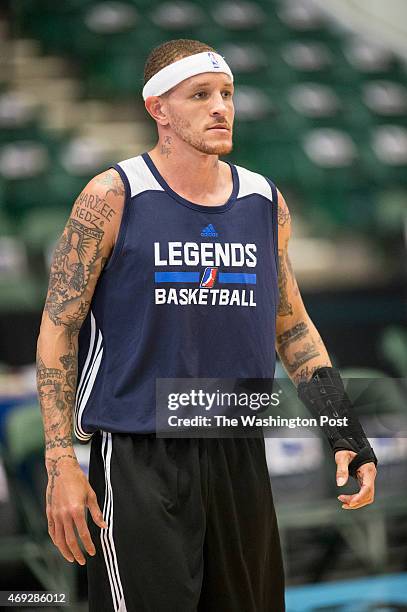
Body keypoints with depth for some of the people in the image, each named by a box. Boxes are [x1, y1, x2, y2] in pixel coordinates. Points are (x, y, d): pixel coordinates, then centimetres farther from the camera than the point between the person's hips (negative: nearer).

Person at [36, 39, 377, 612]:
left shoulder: (267, 202, 8)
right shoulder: (113, 196, -5)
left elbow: (293, 327, 17)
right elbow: (58, 327, -4)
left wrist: (344, 431, 6)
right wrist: (60, 463, -12)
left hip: (241, 456, 5)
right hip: (139, 458, -5)